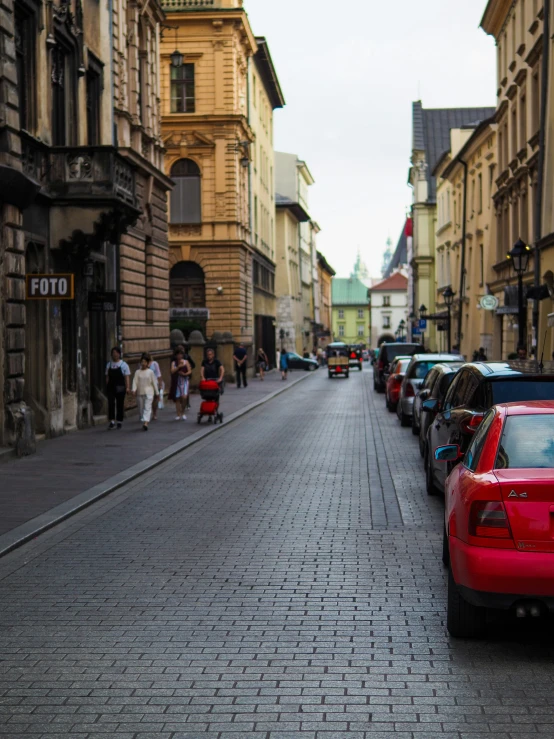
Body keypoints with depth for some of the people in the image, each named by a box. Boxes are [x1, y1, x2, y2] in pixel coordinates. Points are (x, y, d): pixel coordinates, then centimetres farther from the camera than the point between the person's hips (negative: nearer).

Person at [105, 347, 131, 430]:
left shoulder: (123, 365, 0)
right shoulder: (109, 365, 9)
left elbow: (127, 377, -4)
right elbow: (107, 377, 12)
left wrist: (127, 387, -13)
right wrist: (107, 387, 8)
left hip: (120, 388, -2)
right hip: (111, 388, 2)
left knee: (120, 404, 5)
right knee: (111, 404, -9)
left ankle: (119, 422, 16)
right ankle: (112, 422, -10)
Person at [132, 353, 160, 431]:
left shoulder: (150, 372, 3)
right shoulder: (138, 372, 5)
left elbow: (154, 382, 6)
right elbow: (135, 381, -5)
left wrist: (157, 392, 8)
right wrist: (134, 390, -21)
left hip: (149, 392, -2)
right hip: (140, 393, 2)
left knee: (147, 408, -14)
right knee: (141, 409, 7)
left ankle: (145, 423, -26)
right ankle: (143, 421, 22)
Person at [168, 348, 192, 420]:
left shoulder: (185, 362, 6)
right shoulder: (174, 363, 9)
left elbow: (190, 371, 2)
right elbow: (172, 371, -5)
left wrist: (184, 374, -16)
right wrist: (178, 367, -16)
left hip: (184, 381, -2)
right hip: (176, 382, 2)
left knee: (184, 397, -18)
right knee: (177, 398, 2)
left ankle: (183, 413, 1)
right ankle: (179, 415, 10)